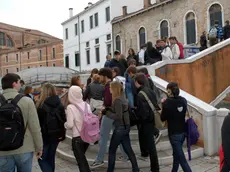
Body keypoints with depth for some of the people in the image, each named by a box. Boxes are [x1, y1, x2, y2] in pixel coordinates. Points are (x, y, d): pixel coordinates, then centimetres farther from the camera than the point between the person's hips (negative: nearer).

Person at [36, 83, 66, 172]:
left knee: (42, 159, 7)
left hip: (44, 135, -5)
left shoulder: (40, 105, -14)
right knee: (50, 158, 19)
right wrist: (62, 134, 6)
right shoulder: (59, 104, 1)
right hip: (56, 135, 5)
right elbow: (63, 120, 1)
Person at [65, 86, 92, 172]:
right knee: (82, 157, 25)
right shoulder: (87, 105, 0)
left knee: (81, 161, 8)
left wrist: (65, 124, 4)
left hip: (77, 137, -5)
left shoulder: (70, 107, -14)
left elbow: (70, 125, -16)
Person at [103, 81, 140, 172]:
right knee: (128, 149, 15)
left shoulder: (118, 100, -20)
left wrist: (106, 113, -15)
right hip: (125, 127, 9)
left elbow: (118, 116, -22)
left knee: (112, 150, 5)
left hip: (120, 128, -9)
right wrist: (109, 109, 5)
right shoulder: (122, 98, 8)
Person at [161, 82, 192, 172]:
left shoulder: (167, 102, -18)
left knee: (181, 158, 1)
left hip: (174, 133, -7)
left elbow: (163, 118, -9)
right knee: (177, 153, 24)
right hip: (183, 131, 7)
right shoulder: (183, 100, -2)